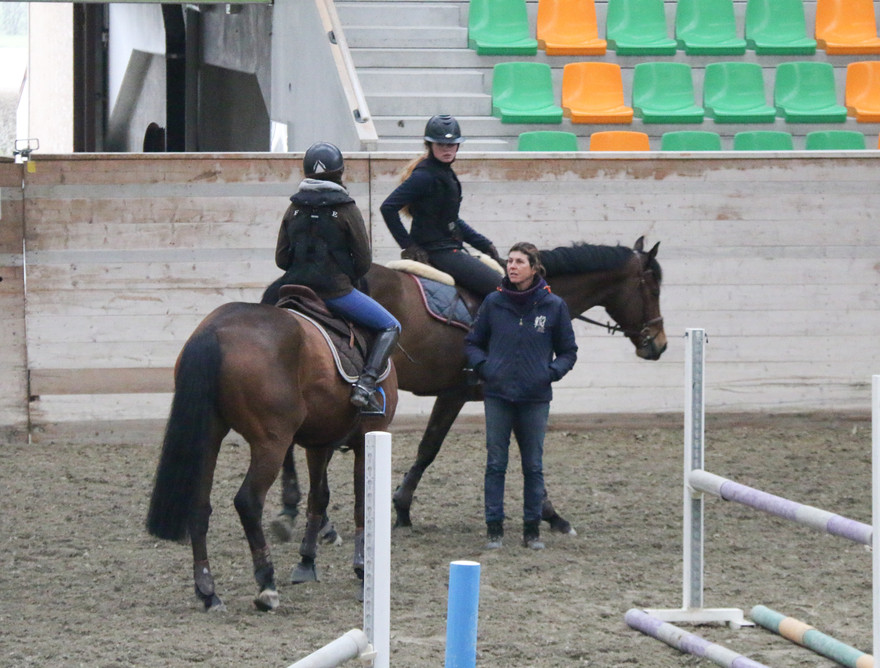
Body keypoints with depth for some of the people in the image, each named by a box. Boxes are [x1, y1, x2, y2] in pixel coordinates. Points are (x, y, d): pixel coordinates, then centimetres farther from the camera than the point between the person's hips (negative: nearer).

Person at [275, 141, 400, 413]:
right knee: (390, 327, 8)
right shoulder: (346, 209, -8)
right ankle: (365, 384, -11)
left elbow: (281, 259, 7)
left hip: (298, 289, 5)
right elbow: (364, 261, -6)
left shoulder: (294, 209, 5)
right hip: (336, 291, -5)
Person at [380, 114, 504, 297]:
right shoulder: (424, 176, -15)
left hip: (449, 250, 10)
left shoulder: (446, 174, 14)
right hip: (437, 252, -10)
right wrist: (408, 245, -16)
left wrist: (485, 245, 19)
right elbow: (388, 207, -20)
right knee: (498, 284, -13)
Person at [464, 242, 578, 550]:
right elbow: (472, 342, 13)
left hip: (535, 398, 0)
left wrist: (551, 372, -10)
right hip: (498, 396, 0)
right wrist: (483, 366, -5)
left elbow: (568, 351, 8)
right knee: (496, 464, 2)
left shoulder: (554, 306, -1)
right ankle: (494, 527, 8)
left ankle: (532, 529, 15)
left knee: (534, 466, 7)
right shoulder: (494, 303, 2)